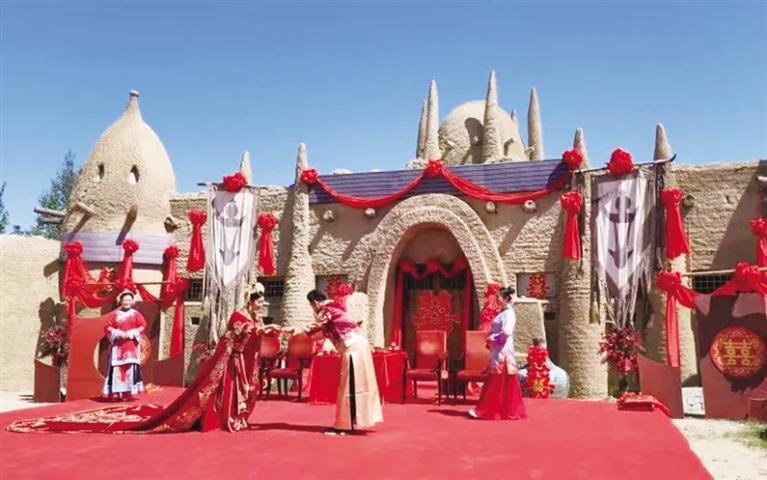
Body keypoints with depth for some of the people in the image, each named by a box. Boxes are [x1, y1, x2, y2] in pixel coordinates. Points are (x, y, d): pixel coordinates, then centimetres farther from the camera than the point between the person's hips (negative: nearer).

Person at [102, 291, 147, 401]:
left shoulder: (136, 314, 6)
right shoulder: (114, 314, 6)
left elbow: (143, 326, -2)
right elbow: (107, 327, 1)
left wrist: (130, 334, -13)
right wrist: (118, 333, -13)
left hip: (131, 346, 0)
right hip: (117, 346, 0)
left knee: (130, 368, -5)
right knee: (117, 368, -3)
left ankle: (128, 392, 0)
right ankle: (115, 393, 2)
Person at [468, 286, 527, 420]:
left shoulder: (509, 313, -12)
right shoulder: (502, 313, 16)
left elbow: (507, 332, -25)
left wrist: (492, 338, -14)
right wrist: (490, 339, 3)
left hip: (503, 352, -9)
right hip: (496, 351, 9)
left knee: (502, 383, -3)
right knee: (492, 383, 10)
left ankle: (507, 411, 4)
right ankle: (484, 410, 13)